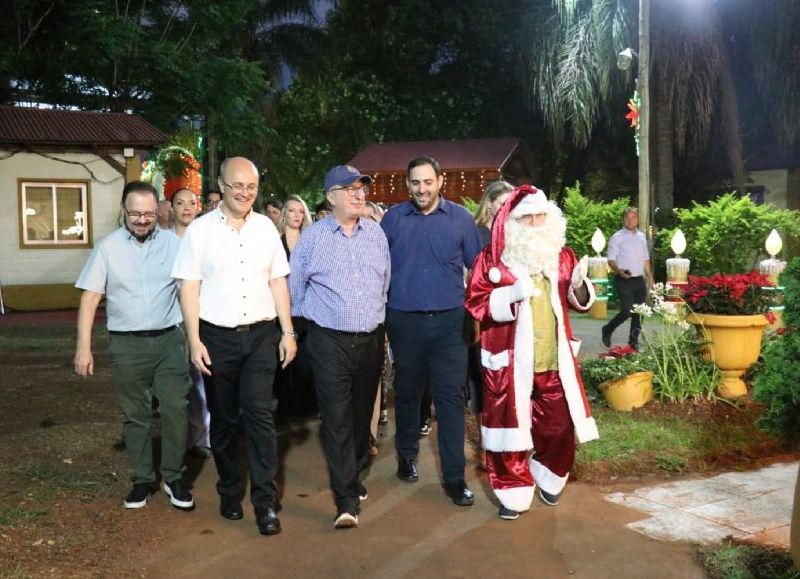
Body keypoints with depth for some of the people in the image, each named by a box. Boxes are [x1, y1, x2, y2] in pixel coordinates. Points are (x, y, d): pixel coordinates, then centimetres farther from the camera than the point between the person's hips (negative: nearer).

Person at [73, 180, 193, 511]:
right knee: (135, 415, 10)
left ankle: (173, 478, 16)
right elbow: (90, 297, -1)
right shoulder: (107, 247, -1)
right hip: (127, 344, 0)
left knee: (175, 410, 1)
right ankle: (142, 480, 23)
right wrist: (83, 346, -7)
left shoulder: (173, 243, 0)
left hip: (169, 339, 0)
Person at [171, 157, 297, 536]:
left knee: (260, 413, -7)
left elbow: (278, 282, 9)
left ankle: (265, 501, 0)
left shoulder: (265, 227, 6)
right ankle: (229, 493, 27)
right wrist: (194, 341, -10)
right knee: (223, 419, 10)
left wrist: (288, 332, 3)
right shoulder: (200, 230, -2)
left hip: (261, 335, 1)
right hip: (217, 337, -1)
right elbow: (189, 287, -4)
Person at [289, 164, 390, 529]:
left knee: (362, 414, 14)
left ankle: (352, 477, 32)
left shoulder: (376, 233, 6)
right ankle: (347, 499, -4)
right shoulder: (312, 237, -3)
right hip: (330, 341, -4)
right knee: (337, 418, -7)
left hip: (371, 339, 4)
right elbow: (295, 285, 5)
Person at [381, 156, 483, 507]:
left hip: (449, 320, -1)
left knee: (451, 396, -3)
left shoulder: (460, 218, 2)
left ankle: (455, 477, 3)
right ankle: (406, 457, 34)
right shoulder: (393, 218, 3)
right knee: (407, 391, 14)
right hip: (404, 320, 1)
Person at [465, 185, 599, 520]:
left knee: (558, 424, 10)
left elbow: (580, 302, 15)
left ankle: (549, 479, 36)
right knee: (510, 425, 3)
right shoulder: (492, 258, -4)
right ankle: (514, 492, 19)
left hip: (554, 359, 4)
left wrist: (578, 285, -8)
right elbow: (475, 303, -10)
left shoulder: (562, 255, 9)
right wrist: (511, 294, -24)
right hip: (510, 360, -3)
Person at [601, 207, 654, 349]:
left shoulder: (641, 237, 14)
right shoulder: (617, 237, -4)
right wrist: (619, 270, -26)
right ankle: (607, 330, 10)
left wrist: (650, 277, 17)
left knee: (639, 312, 5)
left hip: (639, 280, 6)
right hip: (624, 281, -6)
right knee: (627, 311, -12)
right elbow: (611, 260, -8)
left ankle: (633, 340, 17)